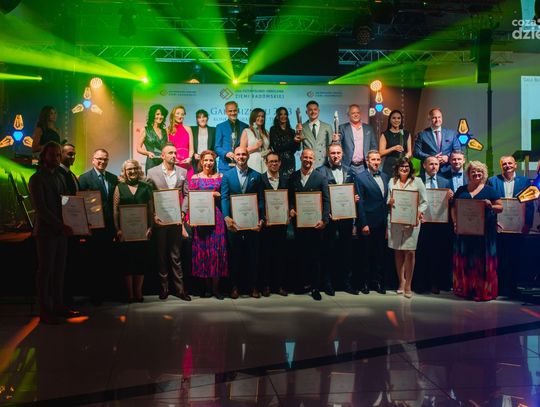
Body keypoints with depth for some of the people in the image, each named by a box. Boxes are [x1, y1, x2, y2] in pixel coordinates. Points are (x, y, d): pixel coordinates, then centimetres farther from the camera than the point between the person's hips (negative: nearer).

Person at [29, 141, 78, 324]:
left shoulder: (59, 177, 15)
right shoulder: (37, 179, -6)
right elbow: (40, 208, -15)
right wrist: (60, 225, -20)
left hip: (61, 231, 7)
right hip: (46, 231, -7)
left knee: (59, 270, 9)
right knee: (45, 270, -2)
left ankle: (58, 305, 17)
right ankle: (45, 311, 4)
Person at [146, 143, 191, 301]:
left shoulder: (183, 172, 5)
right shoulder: (152, 172, -1)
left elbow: (186, 195, 6)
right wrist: (153, 216, -10)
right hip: (159, 220, -1)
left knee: (176, 255, 6)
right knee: (161, 255, 9)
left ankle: (179, 288, 11)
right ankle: (163, 288, 18)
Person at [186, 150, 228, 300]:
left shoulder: (220, 177, 9)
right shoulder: (195, 178, 6)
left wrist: (217, 195, -9)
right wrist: (190, 218, -8)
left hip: (216, 216, 0)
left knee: (217, 249, -2)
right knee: (202, 249, 1)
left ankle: (216, 287, 4)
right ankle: (207, 286, 10)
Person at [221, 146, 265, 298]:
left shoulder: (256, 176, 5)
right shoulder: (227, 175, 3)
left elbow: (261, 199, 3)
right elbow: (224, 198, -5)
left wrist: (261, 219, -8)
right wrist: (227, 217, -19)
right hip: (234, 222, 0)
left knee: (253, 255, 6)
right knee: (234, 255, 7)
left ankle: (253, 286, 16)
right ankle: (235, 286, 17)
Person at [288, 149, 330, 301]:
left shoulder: (321, 178, -1)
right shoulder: (293, 177, 8)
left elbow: (326, 200, -5)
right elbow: (289, 197, 12)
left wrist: (324, 220, -14)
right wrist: (291, 209, -7)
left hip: (315, 222, -3)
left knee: (315, 255, 1)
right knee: (302, 253, 9)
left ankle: (315, 287, 8)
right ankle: (305, 282, 20)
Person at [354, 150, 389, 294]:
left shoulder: (384, 177, 11)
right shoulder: (360, 178, -6)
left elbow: (386, 199, 12)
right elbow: (360, 203, -9)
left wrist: (387, 220, 7)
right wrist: (364, 224, -13)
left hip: (382, 223, 5)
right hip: (368, 223, -5)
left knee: (380, 254, 10)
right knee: (367, 254, 5)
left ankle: (378, 282, 19)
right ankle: (365, 282, 16)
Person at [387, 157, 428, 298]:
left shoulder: (417, 181, 5)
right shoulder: (392, 181, 11)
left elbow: (424, 202, 3)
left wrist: (419, 212, -14)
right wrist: (390, 202, -7)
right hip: (395, 221, 3)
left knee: (410, 252, -6)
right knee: (398, 251, 6)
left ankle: (408, 285, -1)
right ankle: (401, 281, 16)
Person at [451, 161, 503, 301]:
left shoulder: (489, 190, 3)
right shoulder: (461, 190, 11)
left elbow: (500, 207, 2)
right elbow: (454, 208, 12)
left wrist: (491, 206, -18)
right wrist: (455, 222, -3)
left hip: (484, 232, -3)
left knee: (483, 261, 1)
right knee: (463, 260, 6)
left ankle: (484, 291, 8)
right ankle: (465, 289, 16)